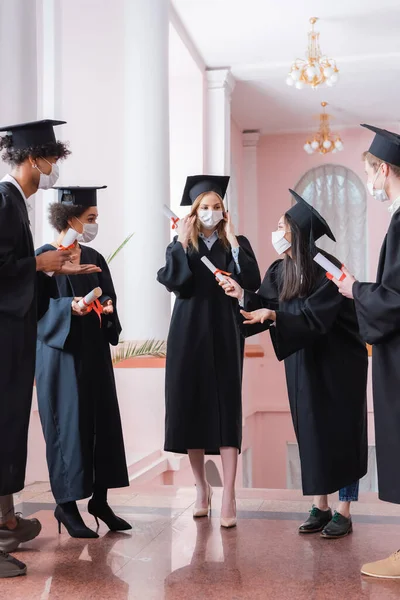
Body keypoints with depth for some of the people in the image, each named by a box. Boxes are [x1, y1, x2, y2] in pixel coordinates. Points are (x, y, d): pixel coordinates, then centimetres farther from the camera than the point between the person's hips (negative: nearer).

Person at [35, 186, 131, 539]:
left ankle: (99, 499, 17)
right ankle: (66, 504, 9)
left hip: (94, 351, 7)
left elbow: (109, 296, 13)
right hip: (61, 351, -6)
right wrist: (70, 307, -29)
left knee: (103, 422, 6)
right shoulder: (46, 256, -5)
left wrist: (107, 307, -8)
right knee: (69, 424, -4)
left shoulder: (93, 258, 14)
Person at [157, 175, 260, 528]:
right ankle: (202, 488, 19)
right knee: (191, 407, 3)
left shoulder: (236, 243, 6)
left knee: (227, 409, -6)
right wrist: (183, 242, -8)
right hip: (189, 334, 1)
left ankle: (229, 496, -5)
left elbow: (253, 282, -10)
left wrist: (232, 241, -10)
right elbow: (171, 281, -11)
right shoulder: (180, 244, 7)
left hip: (224, 334, -1)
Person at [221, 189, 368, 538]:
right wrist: (242, 295, -11)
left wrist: (273, 314, -36)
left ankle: (344, 512, 10)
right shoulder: (281, 270, 2)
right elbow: (267, 307, 2)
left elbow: (315, 313, -27)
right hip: (302, 360, 7)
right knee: (310, 432, 8)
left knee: (339, 432, 1)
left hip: (337, 362, -6)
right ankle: (320, 507, 18)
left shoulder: (328, 269, -19)